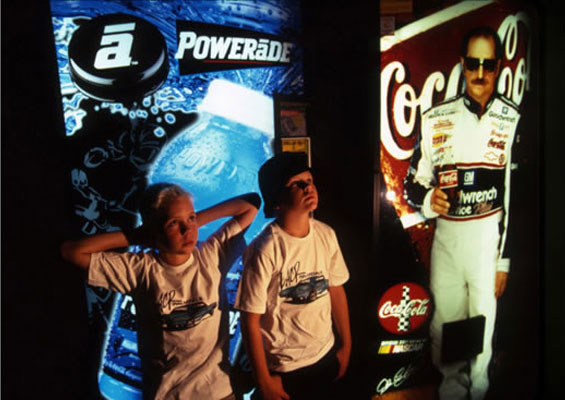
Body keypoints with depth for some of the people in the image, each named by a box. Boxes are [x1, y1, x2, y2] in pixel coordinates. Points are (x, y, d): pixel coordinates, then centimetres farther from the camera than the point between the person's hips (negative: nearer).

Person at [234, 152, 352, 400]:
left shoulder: (326, 235, -6)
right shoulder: (264, 251, -22)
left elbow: (336, 290, 4)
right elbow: (250, 321, -17)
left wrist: (346, 346, 10)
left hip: (327, 356, 5)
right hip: (283, 369, -5)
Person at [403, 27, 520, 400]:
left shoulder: (513, 121, -2)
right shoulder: (436, 119, 5)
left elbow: (517, 199, -3)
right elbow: (413, 182, 10)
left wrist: (505, 262, -5)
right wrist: (428, 199, -13)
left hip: (490, 241, -2)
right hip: (446, 240, 3)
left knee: (483, 336, 6)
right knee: (444, 330, 14)